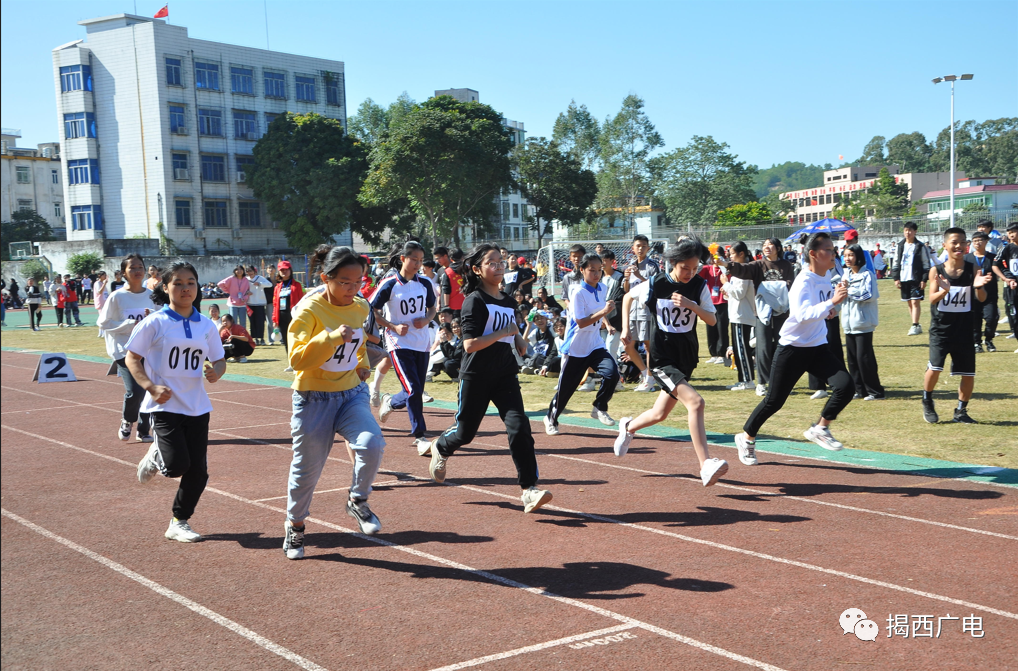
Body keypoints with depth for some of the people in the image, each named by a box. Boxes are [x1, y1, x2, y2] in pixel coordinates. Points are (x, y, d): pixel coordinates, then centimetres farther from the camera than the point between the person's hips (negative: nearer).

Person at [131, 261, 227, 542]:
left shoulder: (206, 325, 6)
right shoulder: (155, 323, -6)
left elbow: (219, 360, 14)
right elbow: (132, 358, -3)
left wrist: (216, 371, -10)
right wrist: (151, 387, -16)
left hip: (197, 407, 4)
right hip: (166, 405, -4)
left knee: (198, 471, 3)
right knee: (177, 465, -16)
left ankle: (179, 523, 22)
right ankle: (156, 455, 21)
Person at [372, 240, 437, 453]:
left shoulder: (424, 284, 4)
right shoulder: (389, 284, -10)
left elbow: (433, 307, 17)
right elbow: (371, 311, -4)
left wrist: (426, 319, -4)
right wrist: (393, 327, -14)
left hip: (422, 345, 6)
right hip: (399, 345, -6)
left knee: (417, 392, 9)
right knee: (414, 391, -14)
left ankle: (390, 403, 38)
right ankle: (419, 436, 3)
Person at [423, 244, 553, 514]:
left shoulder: (509, 302, 11)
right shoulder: (475, 301, -11)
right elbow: (470, 345, -19)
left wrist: (520, 341, 6)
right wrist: (503, 332, -19)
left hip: (505, 375, 5)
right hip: (476, 376, -5)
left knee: (519, 426, -13)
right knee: (465, 432, 9)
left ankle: (529, 490, -14)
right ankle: (440, 448, 45)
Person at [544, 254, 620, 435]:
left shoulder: (603, 289, 3)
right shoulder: (578, 292, -18)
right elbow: (581, 322, -25)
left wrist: (606, 321, 11)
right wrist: (603, 312, -32)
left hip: (595, 345, 5)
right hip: (575, 348, -5)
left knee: (612, 373, -20)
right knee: (565, 387, 5)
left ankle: (600, 409, 2)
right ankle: (551, 418, 29)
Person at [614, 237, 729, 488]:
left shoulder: (699, 285, -1)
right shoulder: (655, 284, -8)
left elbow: (712, 320, -5)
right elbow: (628, 297, 10)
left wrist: (692, 306, -21)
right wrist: (626, 327, 2)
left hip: (687, 356, 5)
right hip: (662, 357, -5)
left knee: (660, 414, 14)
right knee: (695, 402, -25)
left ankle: (628, 427, 47)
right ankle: (706, 465, -27)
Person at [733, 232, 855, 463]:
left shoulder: (826, 278, 4)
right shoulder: (804, 281, -19)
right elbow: (803, 314, -37)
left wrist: (839, 295, 8)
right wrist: (832, 302, -47)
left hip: (818, 348, 6)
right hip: (792, 348, -6)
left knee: (846, 386, -15)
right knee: (774, 401, 1)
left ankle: (820, 429, 4)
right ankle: (746, 438, 23)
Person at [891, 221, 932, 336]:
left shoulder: (921, 247, -2)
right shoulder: (899, 246, 9)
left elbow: (926, 264, -2)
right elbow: (895, 263, 12)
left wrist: (924, 279, -8)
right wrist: (896, 278, 5)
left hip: (916, 279, -4)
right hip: (903, 279, 5)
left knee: (915, 302, -10)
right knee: (909, 303, 10)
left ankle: (915, 326, -8)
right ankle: (916, 325, 19)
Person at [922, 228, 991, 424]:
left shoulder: (972, 269, -4)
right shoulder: (936, 270, -5)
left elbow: (982, 298, -9)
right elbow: (932, 299, -13)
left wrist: (979, 287, -32)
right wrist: (944, 290, -34)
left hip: (964, 329, 2)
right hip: (940, 328, -2)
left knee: (968, 373, 5)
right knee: (935, 367, -14)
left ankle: (961, 411, 24)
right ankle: (927, 402, 12)